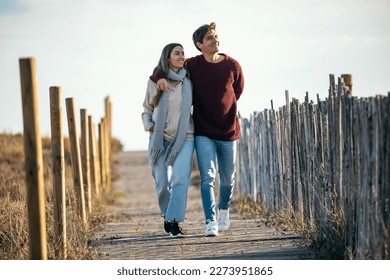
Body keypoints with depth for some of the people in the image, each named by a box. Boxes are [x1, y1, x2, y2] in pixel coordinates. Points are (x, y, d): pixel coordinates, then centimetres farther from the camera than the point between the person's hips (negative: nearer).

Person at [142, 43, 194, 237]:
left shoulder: (188, 82, 2)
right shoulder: (155, 81, 1)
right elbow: (147, 109, 11)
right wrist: (149, 126, -5)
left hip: (184, 138, 0)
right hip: (159, 138, 0)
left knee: (180, 179, -16)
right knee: (162, 183, 2)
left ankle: (174, 222, -14)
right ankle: (167, 213, 28)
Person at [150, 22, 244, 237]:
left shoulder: (232, 66, -2)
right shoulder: (192, 66, -4)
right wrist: (160, 78, -16)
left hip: (228, 130, 1)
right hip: (203, 132, -1)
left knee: (228, 179, 13)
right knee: (207, 177, -12)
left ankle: (223, 209, 40)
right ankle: (211, 222, -13)